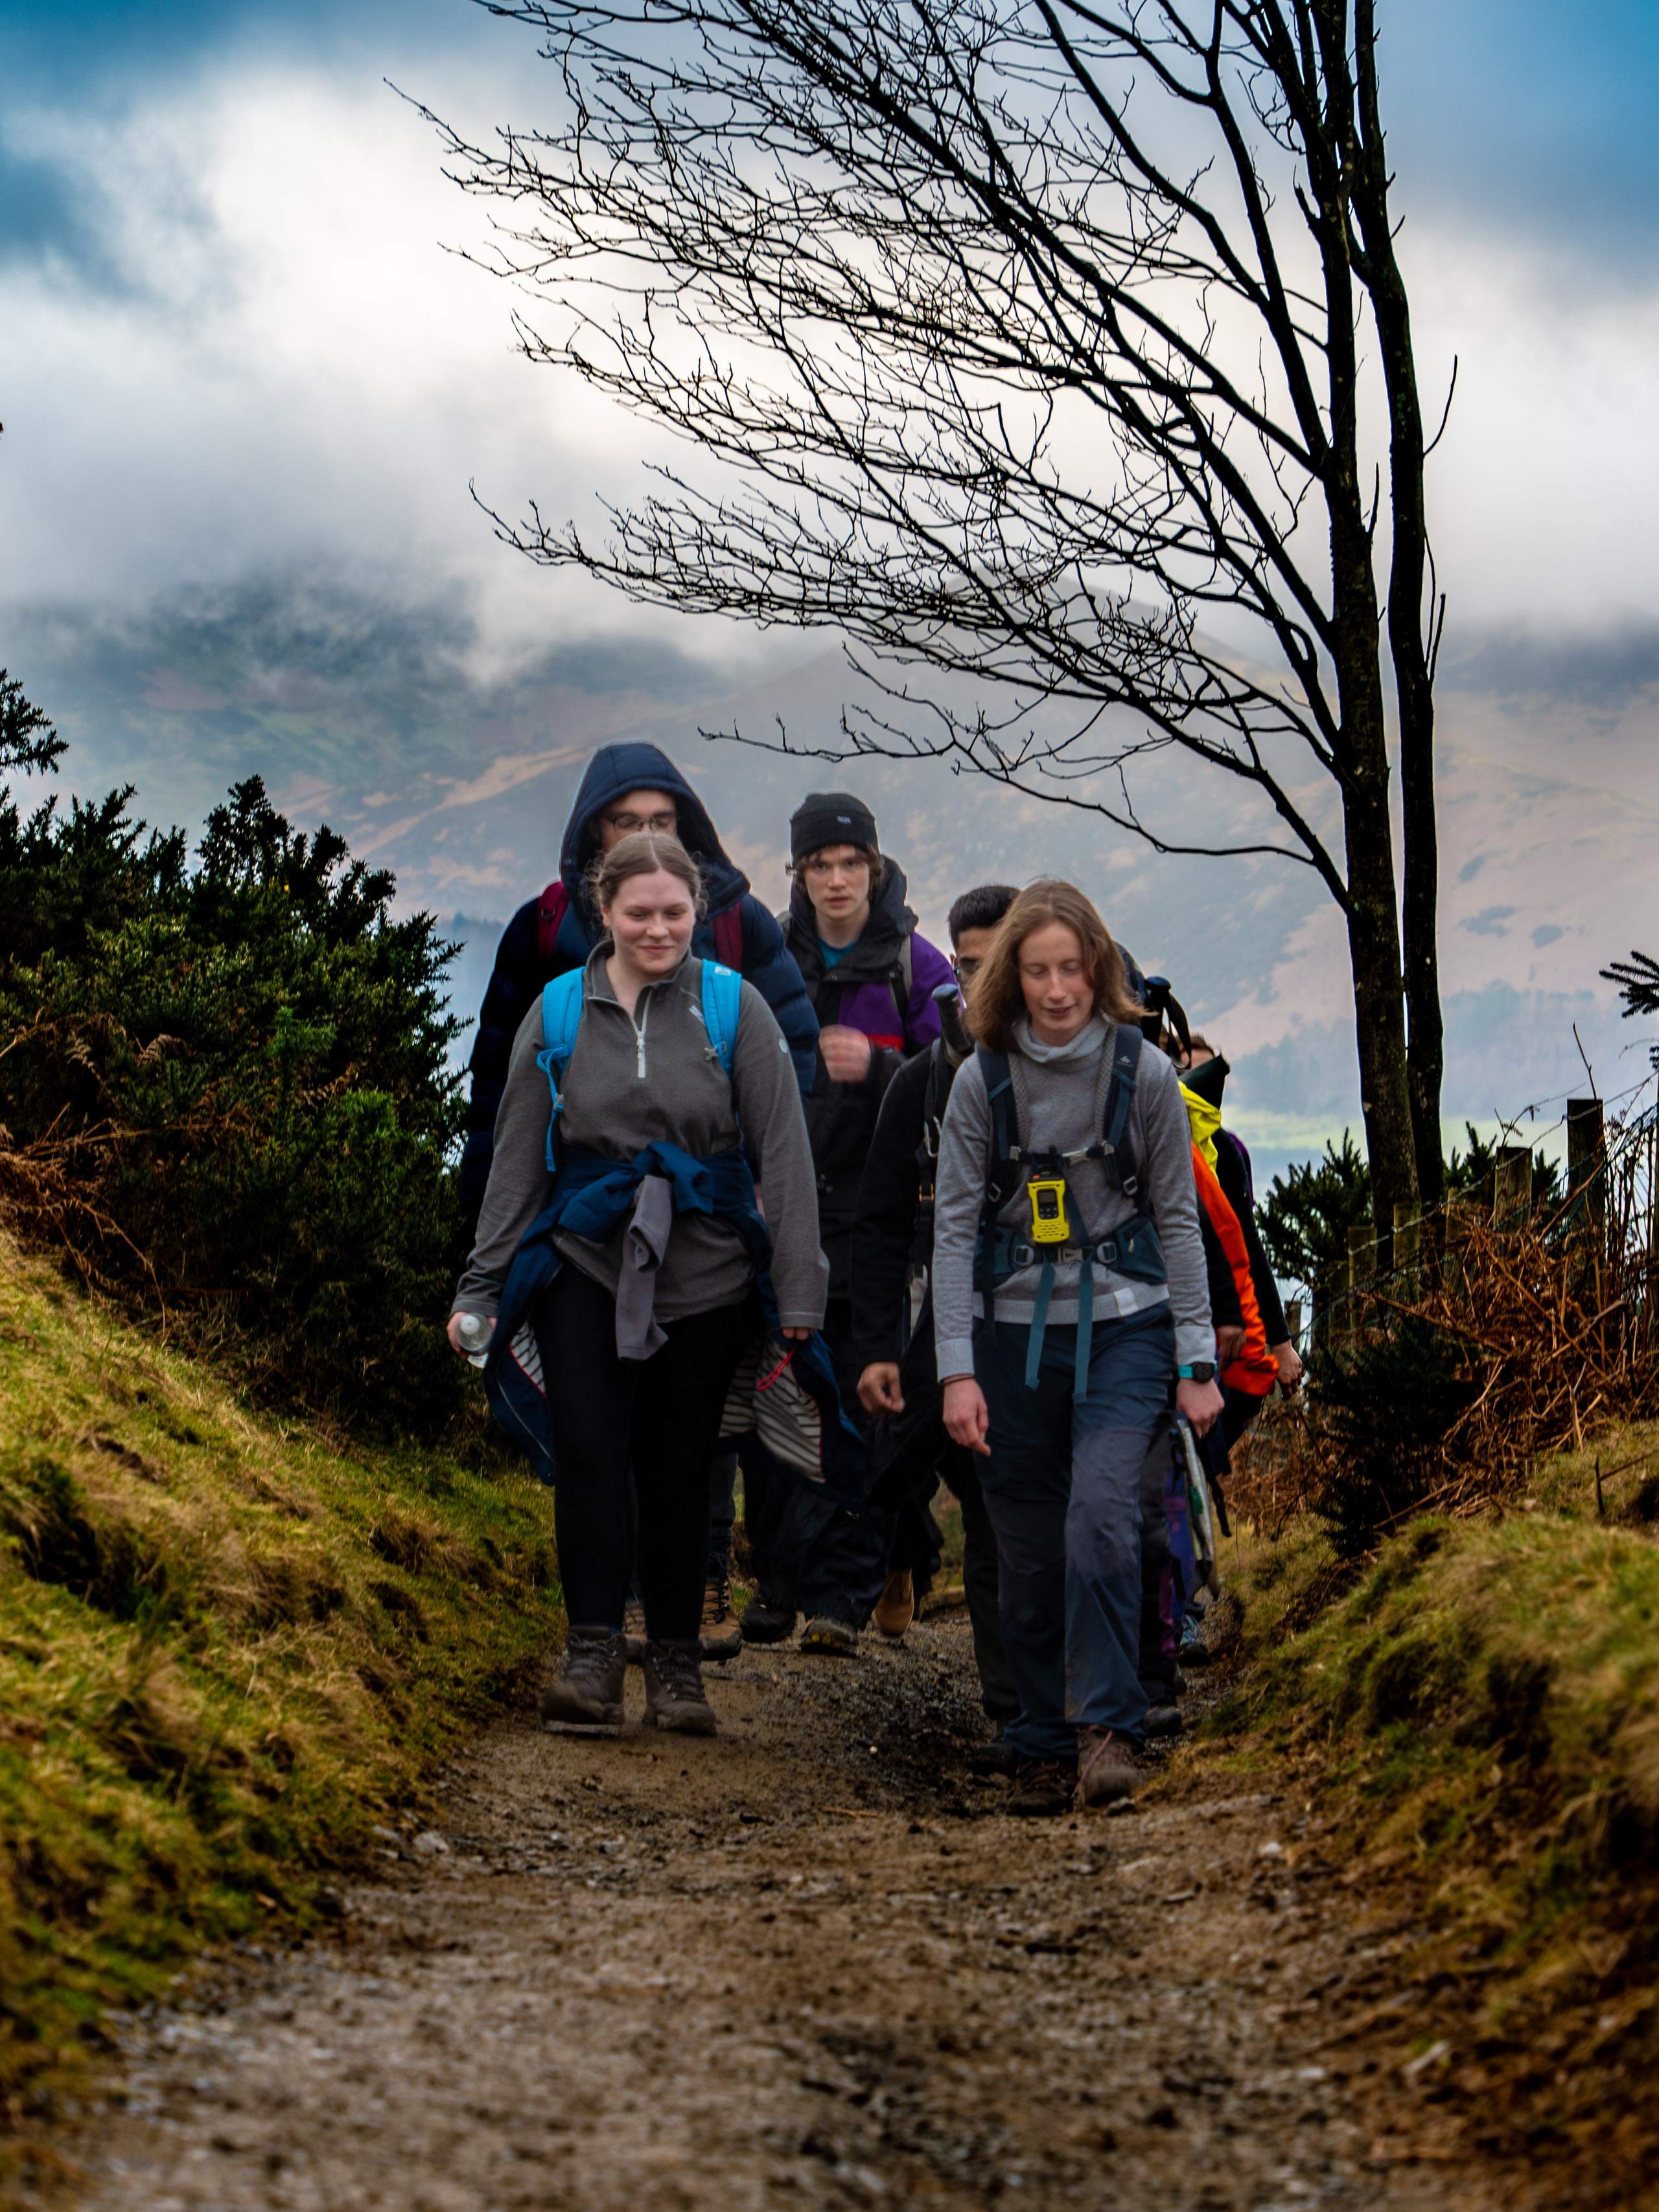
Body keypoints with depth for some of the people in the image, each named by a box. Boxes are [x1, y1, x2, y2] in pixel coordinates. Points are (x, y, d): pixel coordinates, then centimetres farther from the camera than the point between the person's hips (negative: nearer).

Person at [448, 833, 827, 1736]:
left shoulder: (734, 1008, 0)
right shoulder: (558, 1014, 5)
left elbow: (783, 1152, 0)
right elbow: (516, 1160, 10)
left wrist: (800, 1294, -4)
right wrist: (480, 1287, 7)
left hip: (705, 1278, -1)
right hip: (584, 1265, 1)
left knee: (679, 1468, 5)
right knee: (588, 1450, -14)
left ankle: (676, 1661, 16)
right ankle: (593, 1652, -10)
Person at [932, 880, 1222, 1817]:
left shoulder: (1144, 1073, -1)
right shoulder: (983, 1081, 1)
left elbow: (1178, 1219, 4)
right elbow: (955, 1224, 1)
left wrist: (1196, 1361, 2)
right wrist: (958, 1368, -6)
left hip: (1125, 1326, -1)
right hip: (1016, 1332, 2)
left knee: (1100, 1512, -21)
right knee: (1029, 1553, 4)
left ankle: (1107, 1727, -13)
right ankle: (1046, 1751, 16)